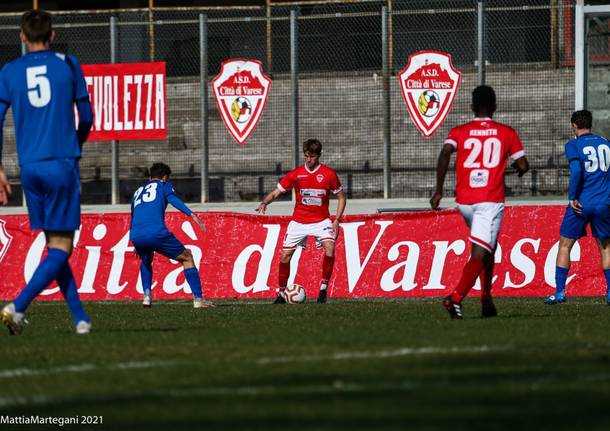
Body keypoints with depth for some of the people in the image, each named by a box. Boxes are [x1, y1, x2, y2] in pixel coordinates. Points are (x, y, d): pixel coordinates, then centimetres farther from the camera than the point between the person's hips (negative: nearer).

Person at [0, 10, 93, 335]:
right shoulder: (68, 65, 2)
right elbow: (86, 118, 9)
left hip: (30, 168, 3)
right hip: (63, 164, -3)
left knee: (54, 245, 13)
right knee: (61, 247, -4)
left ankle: (80, 318, 12)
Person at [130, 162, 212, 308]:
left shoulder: (138, 191, 35)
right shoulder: (164, 185, 19)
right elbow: (172, 199, -4)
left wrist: (137, 246, 52)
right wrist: (191, 214, -17)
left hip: (135, 236, 5)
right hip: (156, 233, -5)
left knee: (146, 260, 37)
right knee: (187, 257, 13)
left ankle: (147, 296, 19)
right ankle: (198, 299, 3)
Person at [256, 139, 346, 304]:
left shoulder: (329, 174, -5)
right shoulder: (295, 174, -3)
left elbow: (341, 197, 5)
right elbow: (276, 192, 0)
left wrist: (337, 220, -6)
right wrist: (264, 203, -21)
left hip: (321, 220, -2)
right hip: (298, 221, 2)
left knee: (330, 248, -26)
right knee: (285, 255, -2)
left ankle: (323, 288, -14)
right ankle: (281, 293, 13)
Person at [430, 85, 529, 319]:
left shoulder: (459, 132, 8)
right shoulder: (507, 133, 6)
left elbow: (445, 154, -10)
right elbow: (523, 165, 4)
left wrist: (439, 191, -8)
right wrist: (519, 170, 29)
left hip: (464, 202, 3)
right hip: (491, 201, -3)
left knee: (486, 248, 25)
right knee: (479, 254, -10)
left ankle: (486, 298, 20)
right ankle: (456, 297, -30)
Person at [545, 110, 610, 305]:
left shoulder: (573, 145, -4)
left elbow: (576, 171, -18)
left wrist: (572, 197, -12)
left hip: (581, 203, -3)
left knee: (565, 245, 8)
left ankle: (560, 292, 2)